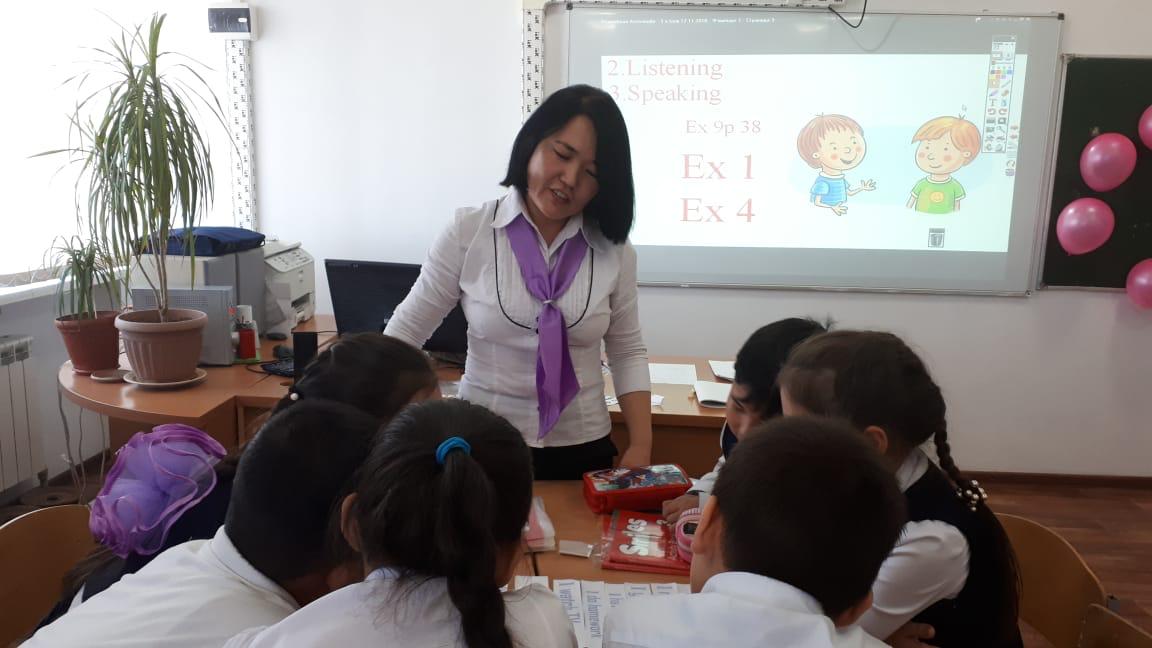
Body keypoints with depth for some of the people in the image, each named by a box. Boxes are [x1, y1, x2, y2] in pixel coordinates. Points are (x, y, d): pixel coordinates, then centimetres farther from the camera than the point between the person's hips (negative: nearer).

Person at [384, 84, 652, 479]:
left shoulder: (614, 251, -5)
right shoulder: (469, 232, -10)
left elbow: (628, 353, 3)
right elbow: (405, 330, -3)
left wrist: (641, 447, -6)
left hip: (583, 451, 2)